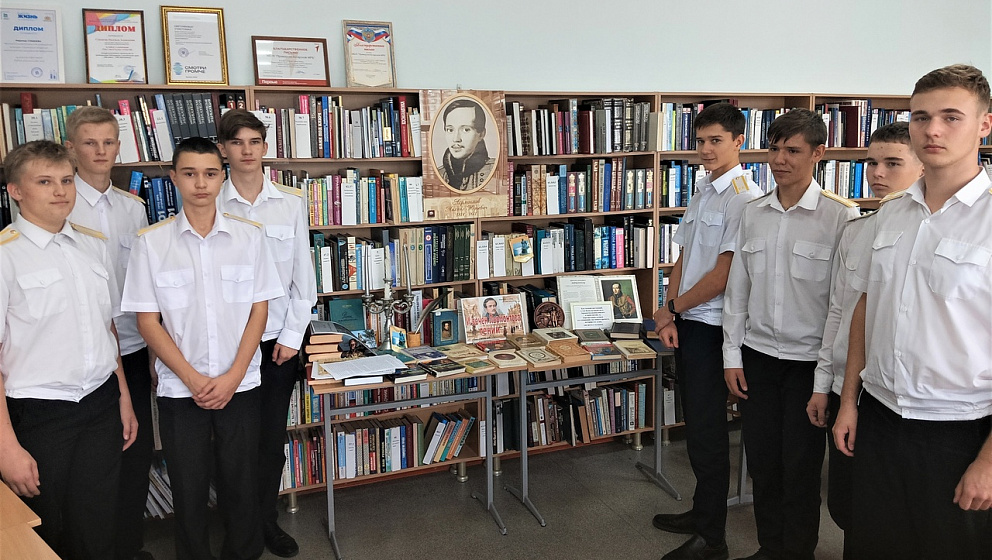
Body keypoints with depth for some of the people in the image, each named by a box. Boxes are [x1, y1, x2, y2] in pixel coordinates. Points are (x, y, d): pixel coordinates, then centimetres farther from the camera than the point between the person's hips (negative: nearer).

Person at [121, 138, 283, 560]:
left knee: (241, 485, 10)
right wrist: (193, 379, -10)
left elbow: (259, 310, 0)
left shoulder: (249, 236, -1)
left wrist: (232, 377, -8)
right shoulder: (152, 242, -3)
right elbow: (148, 321, -2)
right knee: (188, 489, 10)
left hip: (239, 384, 1)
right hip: (179, 389, 0)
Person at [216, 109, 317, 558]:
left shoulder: (290, 203, 1)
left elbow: (302, 273, 3)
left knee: (271, 435, 9)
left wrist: (293, 334, -1)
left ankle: (266, 519, 27)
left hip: (278, 337, 1)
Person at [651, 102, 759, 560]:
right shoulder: (701, 192, 13)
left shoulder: (744, 197, -15)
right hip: (686, 321, 9)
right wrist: (670, 315, 2)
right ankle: (702, 512, 35)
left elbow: (724, 275, -19)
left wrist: (672, 308, -7)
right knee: (697, 423, 19)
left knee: (707, 431, 1)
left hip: (712, 325, -9)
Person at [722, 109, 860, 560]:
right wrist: (732, 356, 6)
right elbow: (737, 289, 7)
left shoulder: (841, 216, -9)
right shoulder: (752, 214, 4)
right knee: (762, 461, 14)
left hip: (809, 360, -4)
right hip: (757, 354, 4)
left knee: (801, 468, 7)